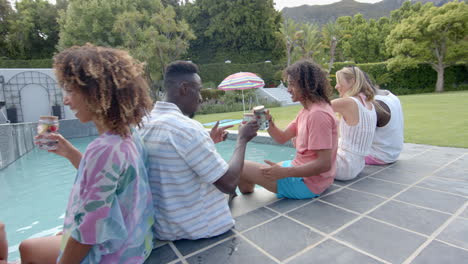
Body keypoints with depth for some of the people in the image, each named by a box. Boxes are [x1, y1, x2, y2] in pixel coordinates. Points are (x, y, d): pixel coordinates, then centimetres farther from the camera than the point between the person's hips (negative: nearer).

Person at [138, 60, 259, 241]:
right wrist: (242, 139, -11)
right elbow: (229, 184, -23)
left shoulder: (143, 124, -3)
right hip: (196, 227, -6)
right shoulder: (187, 127, -27)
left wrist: (208, 142, 11)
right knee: (229, 192, 22)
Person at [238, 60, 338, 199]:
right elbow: (282, 138, 8)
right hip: (302, 169, 10)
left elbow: (324, 164, -25)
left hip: (308, 183, -10)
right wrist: (268, 122, -9)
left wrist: (284, 172, -29)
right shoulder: (307, 110, 9)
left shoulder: (318, 114, -23)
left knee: (241, 167, -7)